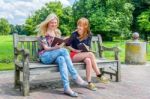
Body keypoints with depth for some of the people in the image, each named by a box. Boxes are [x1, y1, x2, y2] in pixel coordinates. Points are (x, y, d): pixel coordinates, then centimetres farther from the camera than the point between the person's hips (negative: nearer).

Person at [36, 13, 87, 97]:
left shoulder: (57, 32, 15)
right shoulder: (43, 32, -3)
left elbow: (59, 45, 14)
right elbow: (46, 48, -10)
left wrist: (60, 46, -11)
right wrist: (56, 48, -29)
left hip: (55, 55, 5)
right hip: (45, 56, -5)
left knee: (61, 59, -35)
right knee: (64, 51, -32)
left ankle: (67, 87, -43)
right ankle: (76, 77, -33)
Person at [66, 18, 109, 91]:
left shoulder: (89, 35, -1)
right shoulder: (74, 34, -11)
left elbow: (88, 46, 8)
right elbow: (67, 45, -3)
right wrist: (76, 50, -15)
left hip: (83, 55, 4)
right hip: (74, 55, -3)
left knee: (88, 60, -33)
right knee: (91, 54, -29)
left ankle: (89, 83, -29)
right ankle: (98, 75, -22)